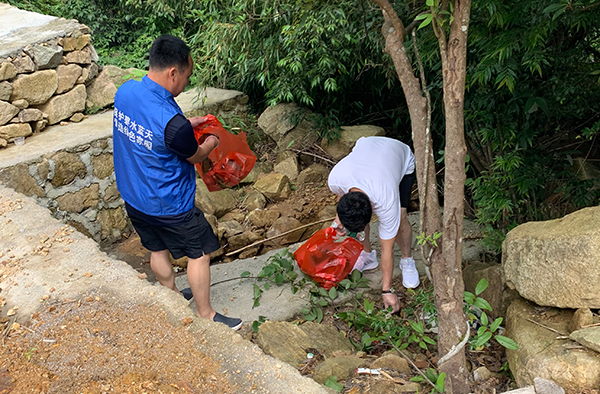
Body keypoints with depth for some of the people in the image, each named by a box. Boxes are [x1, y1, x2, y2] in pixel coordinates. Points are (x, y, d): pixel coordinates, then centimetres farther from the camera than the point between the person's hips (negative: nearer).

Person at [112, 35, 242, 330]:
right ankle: (205, 315, 28)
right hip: (167, 205, -8)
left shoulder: (125, 91, -11)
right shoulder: (172, 122, -35)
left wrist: (187, 125, 7)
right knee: (199, 253, 13)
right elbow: (195, 156, -13)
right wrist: (212, 142, 7)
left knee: (158, 249, 26)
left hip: (132, 195, 8)